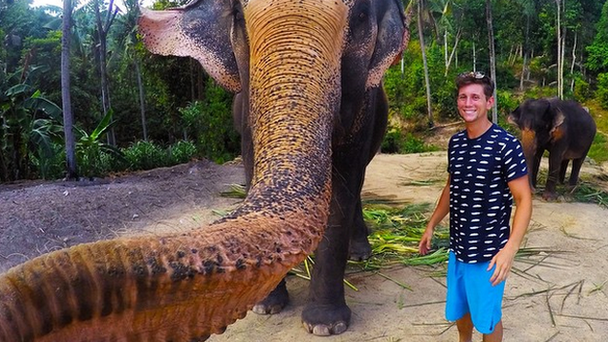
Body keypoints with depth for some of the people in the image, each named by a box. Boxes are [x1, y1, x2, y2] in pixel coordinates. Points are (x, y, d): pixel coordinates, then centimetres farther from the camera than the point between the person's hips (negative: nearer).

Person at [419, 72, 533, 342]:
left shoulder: (505, 145, -17)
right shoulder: (455, 142, 2)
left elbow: (524, 199, -18)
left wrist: (510, 249, -28)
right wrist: (431, 225, 16)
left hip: (488, 253, -6)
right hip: (458, 247, 6)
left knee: (487, 318, 12)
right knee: (459, 309, 23)